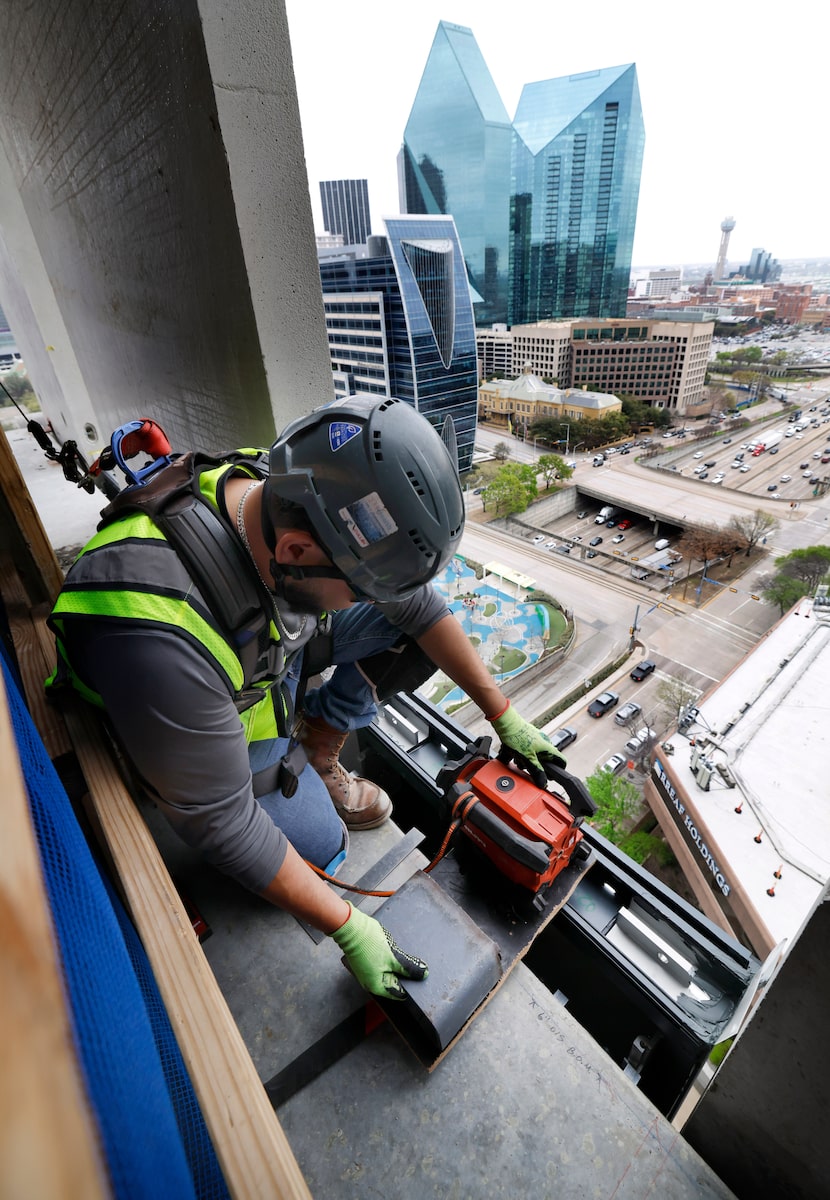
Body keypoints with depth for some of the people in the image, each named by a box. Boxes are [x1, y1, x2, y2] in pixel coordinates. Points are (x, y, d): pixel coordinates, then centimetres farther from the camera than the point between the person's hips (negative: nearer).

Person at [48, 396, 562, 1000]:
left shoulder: (301, 501, -25)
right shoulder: (158, 639, -43)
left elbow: (418, 603, -14)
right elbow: (218, 820, -30)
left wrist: (504, 715, -8)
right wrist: (348, 927, -21)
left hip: (279, 650, 5)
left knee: (413, 611, -9)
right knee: (321, 846, -13)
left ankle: (317, 747, 6)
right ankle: (306, 769, 17)